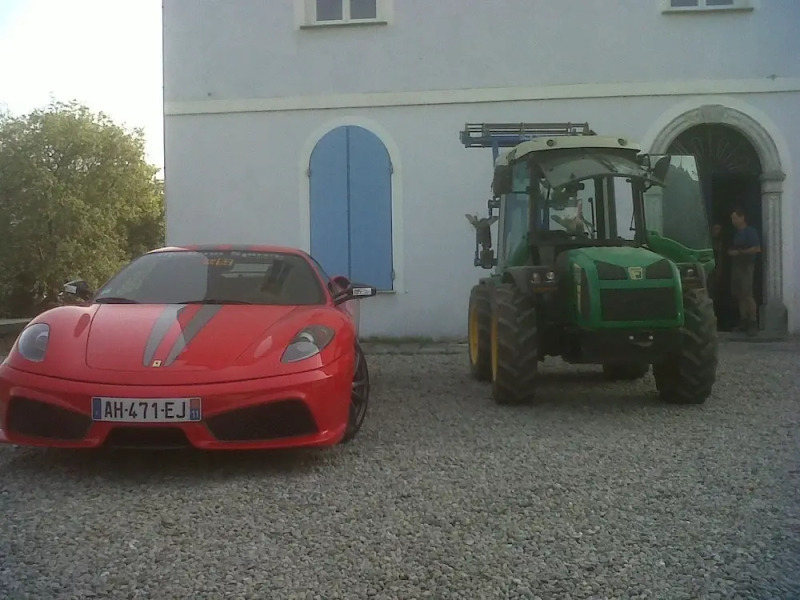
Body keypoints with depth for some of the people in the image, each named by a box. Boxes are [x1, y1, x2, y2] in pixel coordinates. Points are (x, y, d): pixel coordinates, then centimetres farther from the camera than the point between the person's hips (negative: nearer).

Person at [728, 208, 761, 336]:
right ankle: (743, 321, 12)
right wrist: (730, 251, 8)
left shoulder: (750, 231, -6)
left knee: (747, 295, -12)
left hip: (746, 266, -8)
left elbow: (757, 248, -15)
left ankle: (753, 323, -9)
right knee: (739, 296, 7)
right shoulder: (736, 233, 18)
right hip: (736, 266, 8)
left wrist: (739, 252, -15)